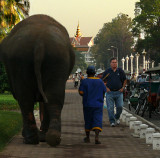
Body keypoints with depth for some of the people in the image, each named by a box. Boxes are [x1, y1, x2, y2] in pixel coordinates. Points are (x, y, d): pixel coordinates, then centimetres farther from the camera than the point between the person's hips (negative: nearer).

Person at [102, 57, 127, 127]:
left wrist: (122, 88, 5)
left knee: (120, 107, -3)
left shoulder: (120, 71, 5)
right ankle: (112, 121, 2)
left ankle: (117, 117, 23)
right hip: (110, 92, -1)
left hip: (119, 92, 1)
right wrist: (106, 88, -1)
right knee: (110, 108, -4)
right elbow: (103, 81, 10)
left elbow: (125, 80, 16)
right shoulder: (107, 71, 3)